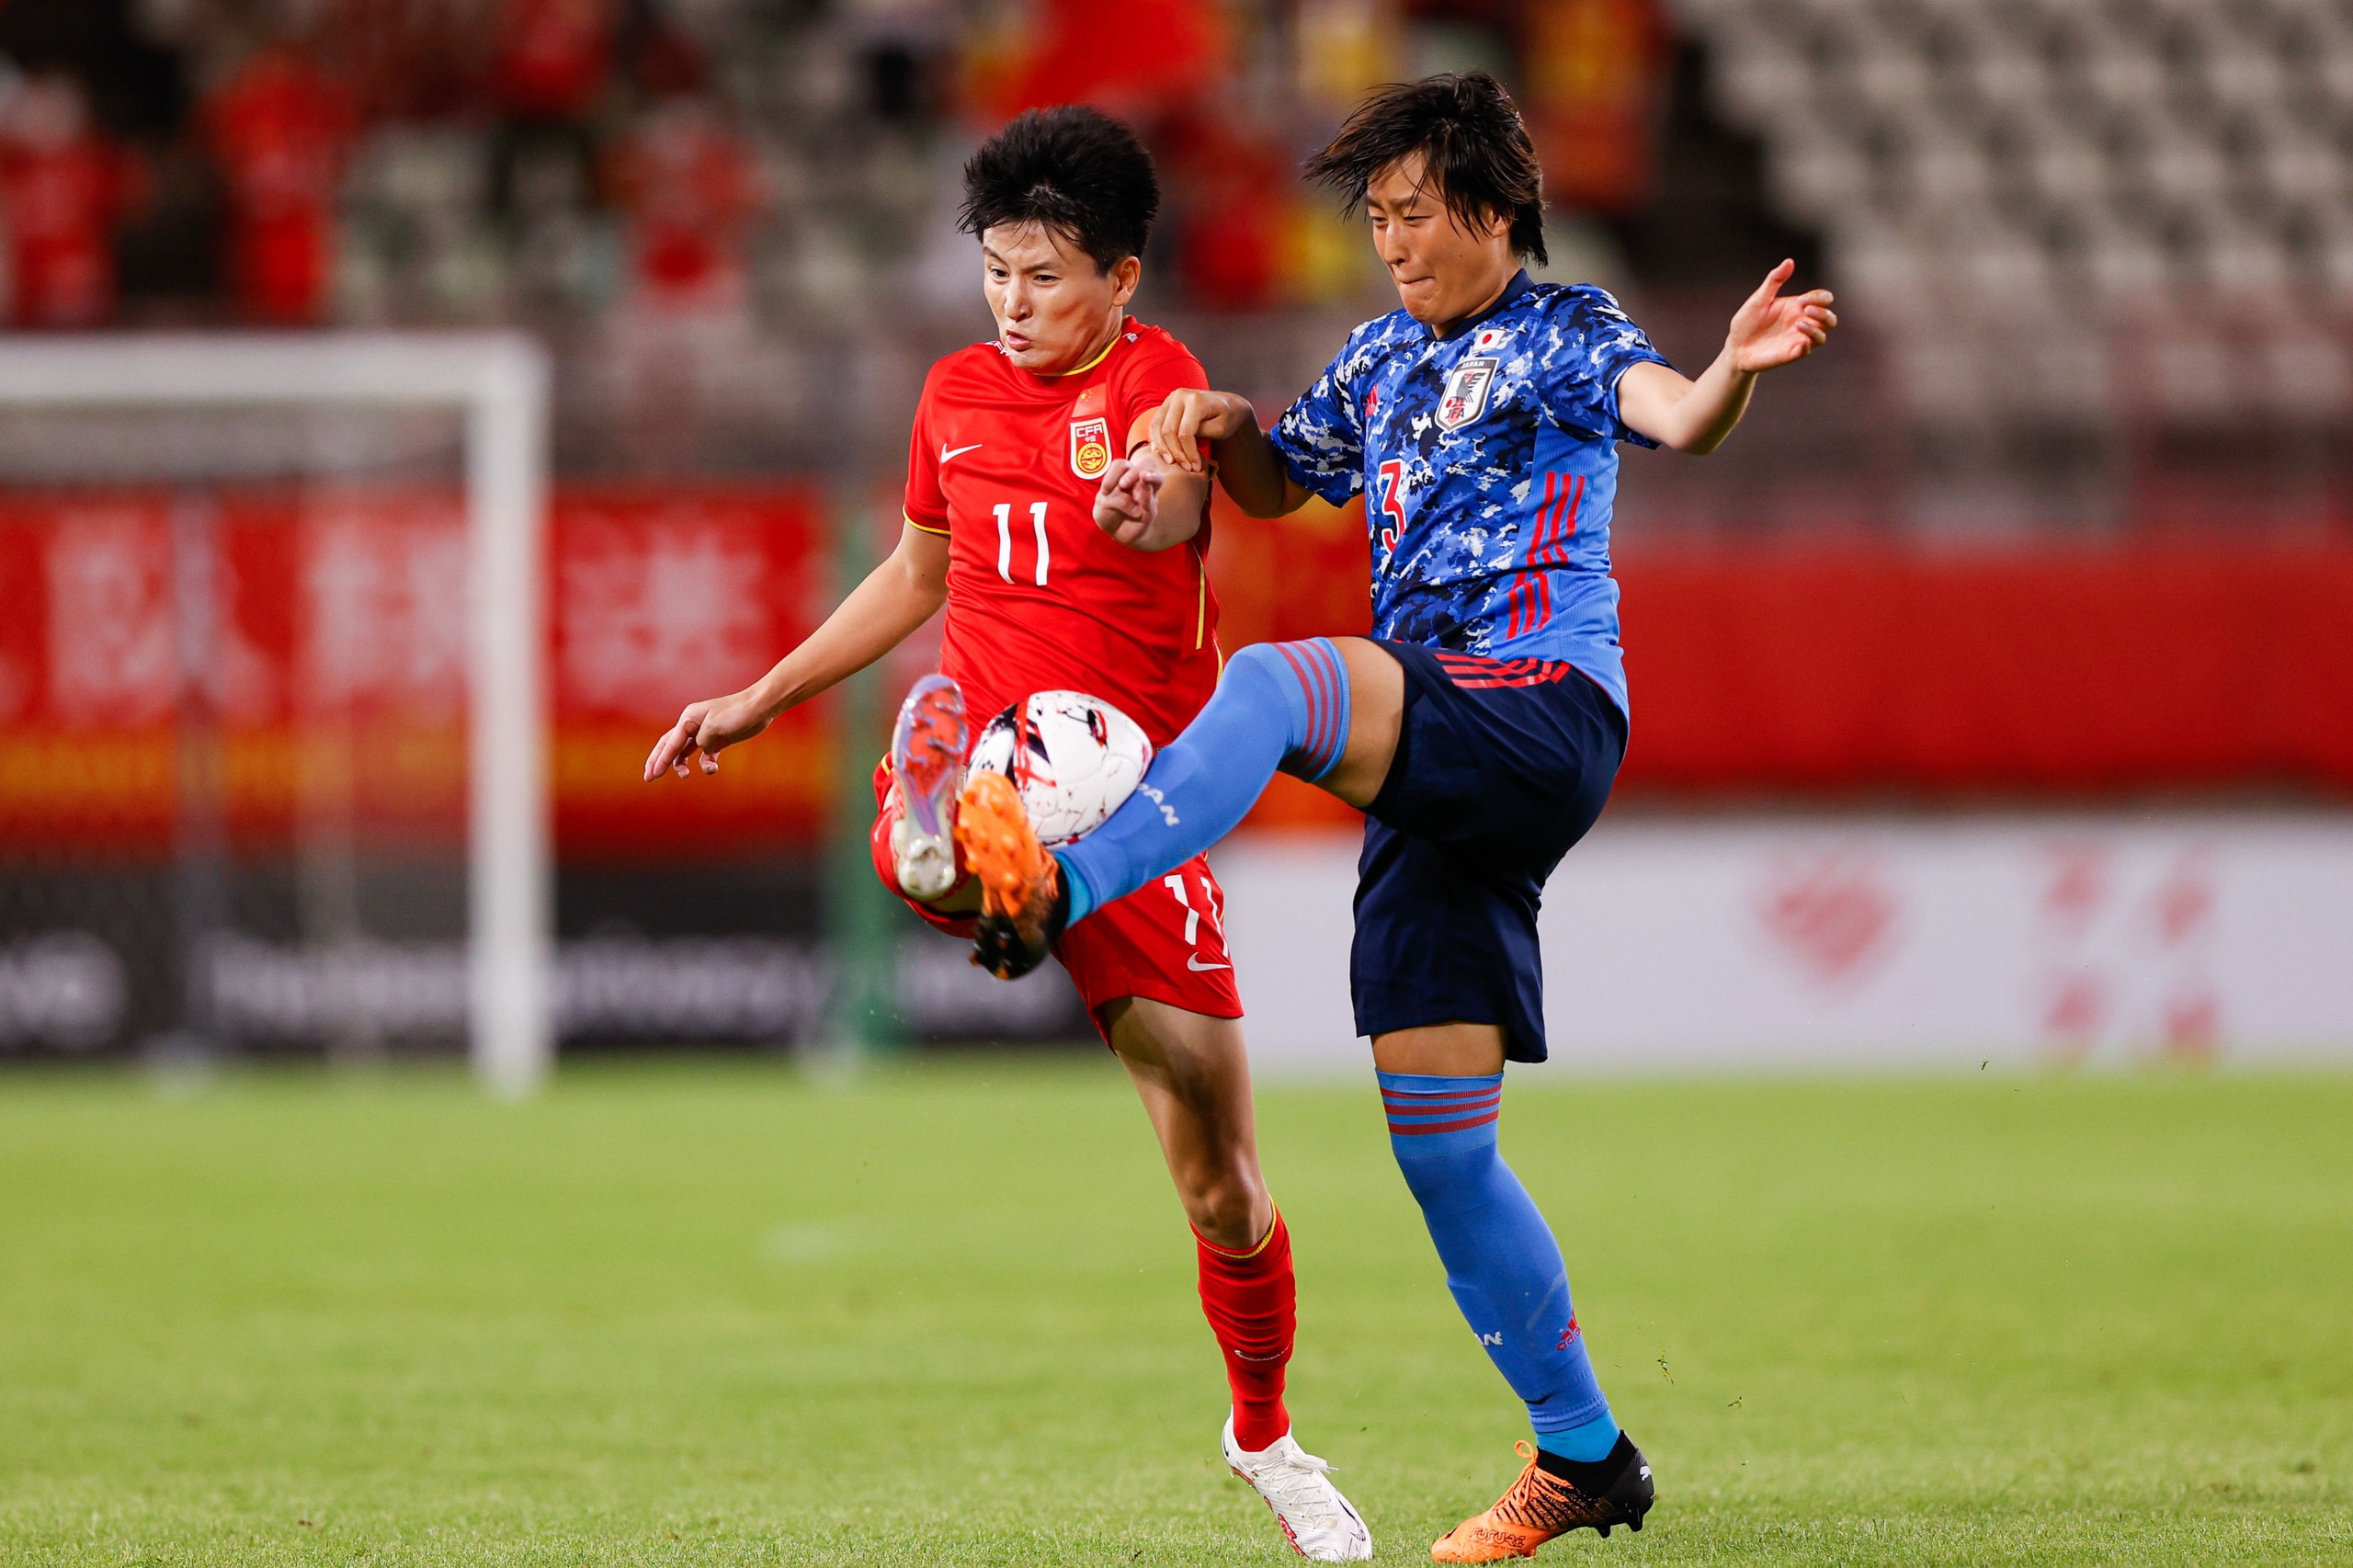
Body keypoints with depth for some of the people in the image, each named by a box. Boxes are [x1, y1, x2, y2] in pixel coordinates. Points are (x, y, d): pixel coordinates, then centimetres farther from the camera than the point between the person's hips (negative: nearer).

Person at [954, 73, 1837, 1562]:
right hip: (1434, 758, 8)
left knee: (1274, 684, -32)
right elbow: (1280, 484, 35)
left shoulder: (1564, 332, 1)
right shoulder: (1385, 359, 21)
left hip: (1547, 709, -8)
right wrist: (1223, 427, 12)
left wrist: (1735, 371, -41)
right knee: (1438, 1141, 5)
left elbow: (1675, 418, -18)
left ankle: (1057, 888, -49)